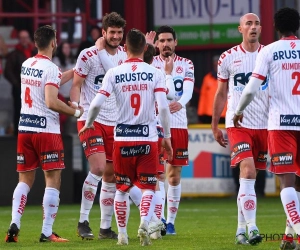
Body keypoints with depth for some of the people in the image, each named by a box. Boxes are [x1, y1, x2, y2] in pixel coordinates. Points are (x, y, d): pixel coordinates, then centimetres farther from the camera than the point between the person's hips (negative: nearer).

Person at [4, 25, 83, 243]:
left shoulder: (26, 65, 10)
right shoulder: (51, 68, -12)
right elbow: (51, 101, -21)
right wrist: (75, 111, -9)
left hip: (25, 128, 7)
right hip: (46, 130, -7)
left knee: (25, 180, 12)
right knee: (53, 180, -1)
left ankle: (14, 225, -2)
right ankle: (47, 232, -5)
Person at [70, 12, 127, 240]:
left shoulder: (124, 55, 7)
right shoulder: (88, 55, -7)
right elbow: (76, 85, -5)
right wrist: (75, 107, -23)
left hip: (114, 121, 6)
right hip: (91, 120, -6)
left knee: (111, 175, 7)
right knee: (98, 168, -20)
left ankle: (106, 227, 15)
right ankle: (83, 221, -11)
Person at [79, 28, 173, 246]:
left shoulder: (114, 73, -2)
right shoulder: (155, 73, -3)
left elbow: (96, 104, -8)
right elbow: (163, 106, -11)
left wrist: (88, 124, 11)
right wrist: (167, 136, -1)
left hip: (122, 139, 1)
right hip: (148, 138, -1)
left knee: (122, 189, 15)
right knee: (148, 188, 4)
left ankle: (122, 234, 16)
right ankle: (144, 222, -21)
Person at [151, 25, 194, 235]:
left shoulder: (186, 65, 8)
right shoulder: (150, 64, 5)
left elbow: (188, 91, -7)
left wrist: (180, 103, -28)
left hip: (178, 125, 2)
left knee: (174, 176, 6)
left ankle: (170, 221, 14)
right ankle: (158, 217, -16)